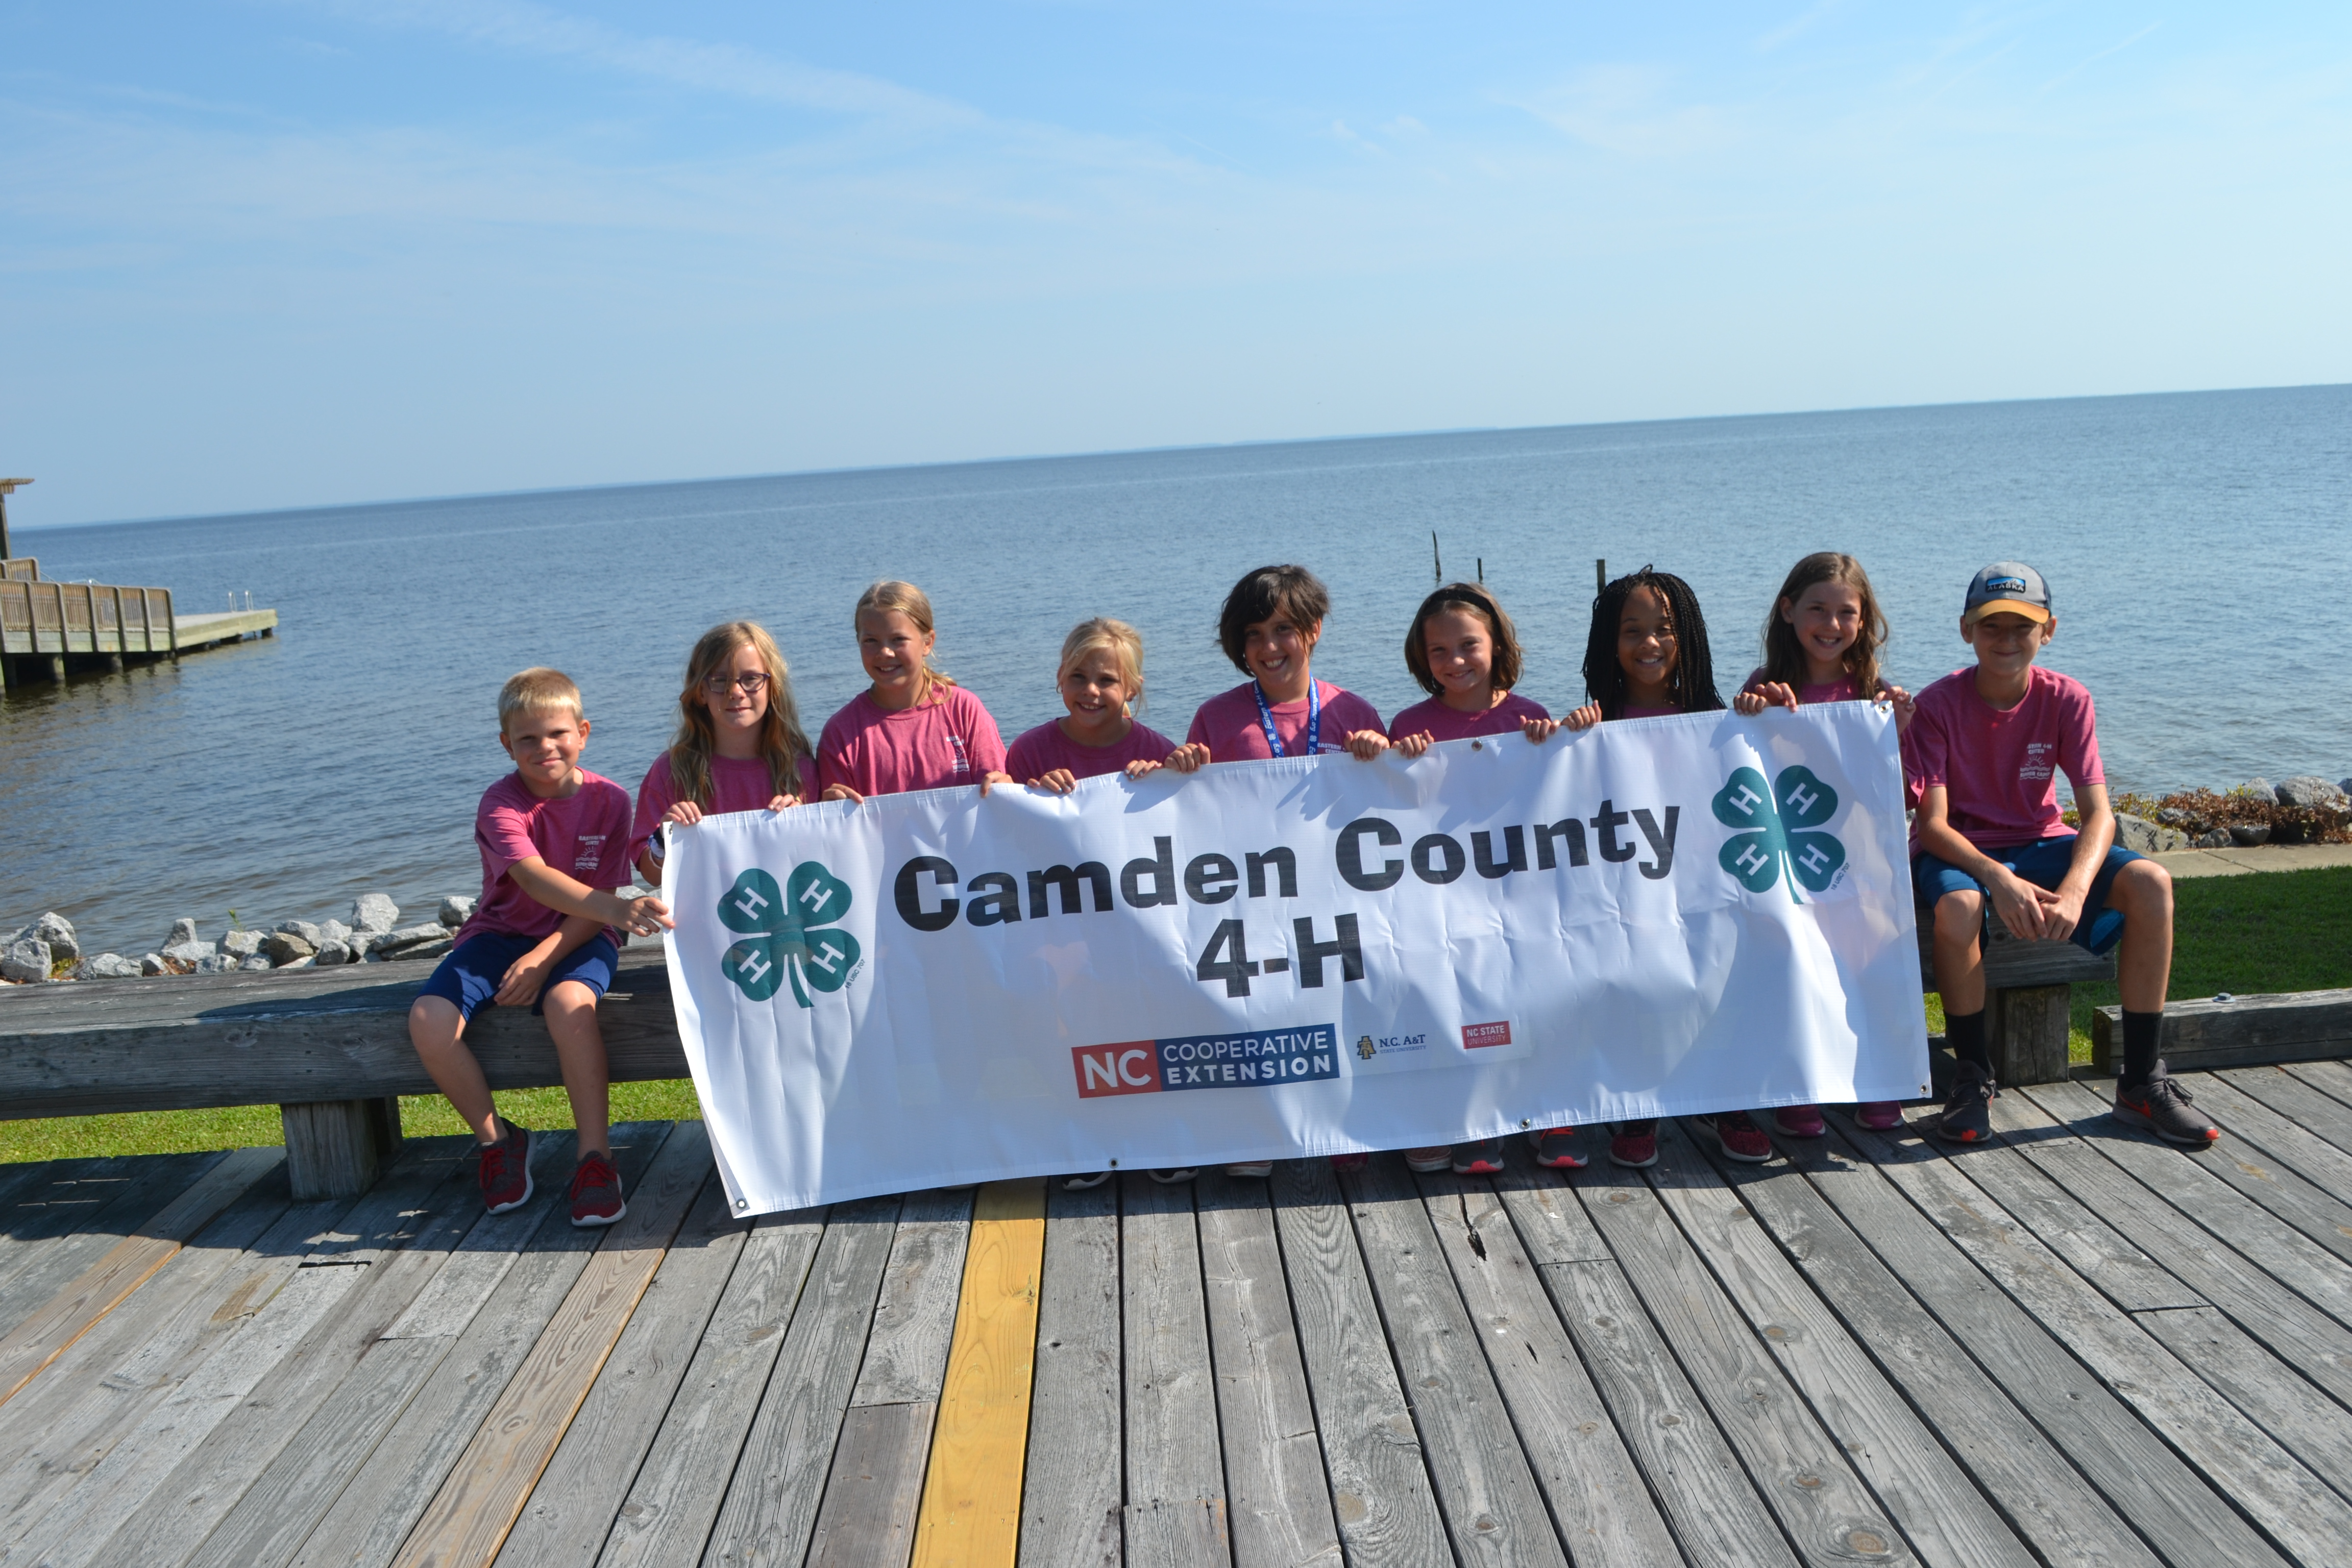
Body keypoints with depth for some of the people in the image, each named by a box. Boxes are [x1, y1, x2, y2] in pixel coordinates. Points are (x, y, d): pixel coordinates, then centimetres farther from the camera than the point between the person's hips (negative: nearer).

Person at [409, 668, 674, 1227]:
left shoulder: (608, 800, -5)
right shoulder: (501, 803, -12)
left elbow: (599, 898, -6)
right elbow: (535, 878, -31)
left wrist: (542, 956, -22)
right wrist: (616, 911, -48)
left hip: (575, 938, -1)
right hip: (500, 933, 1)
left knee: (569, 1002, -36)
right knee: (428, 1020, -24)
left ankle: (595, 1156, -25)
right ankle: (496, 1139, 0)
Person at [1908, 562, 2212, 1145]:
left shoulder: (2066, 699, -7)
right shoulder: (1938, 704, -14)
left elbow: (2098, 814, -13)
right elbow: (1933, 823, -19)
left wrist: (2074, 889, -33)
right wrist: (1998, 879, -37)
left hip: (2038, 843, 3)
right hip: (1958, 851, -3)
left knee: (2150, 883, -22)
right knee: (1958, 908, -38)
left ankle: (2141, 1083, -13)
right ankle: (1973, 1079, -17)